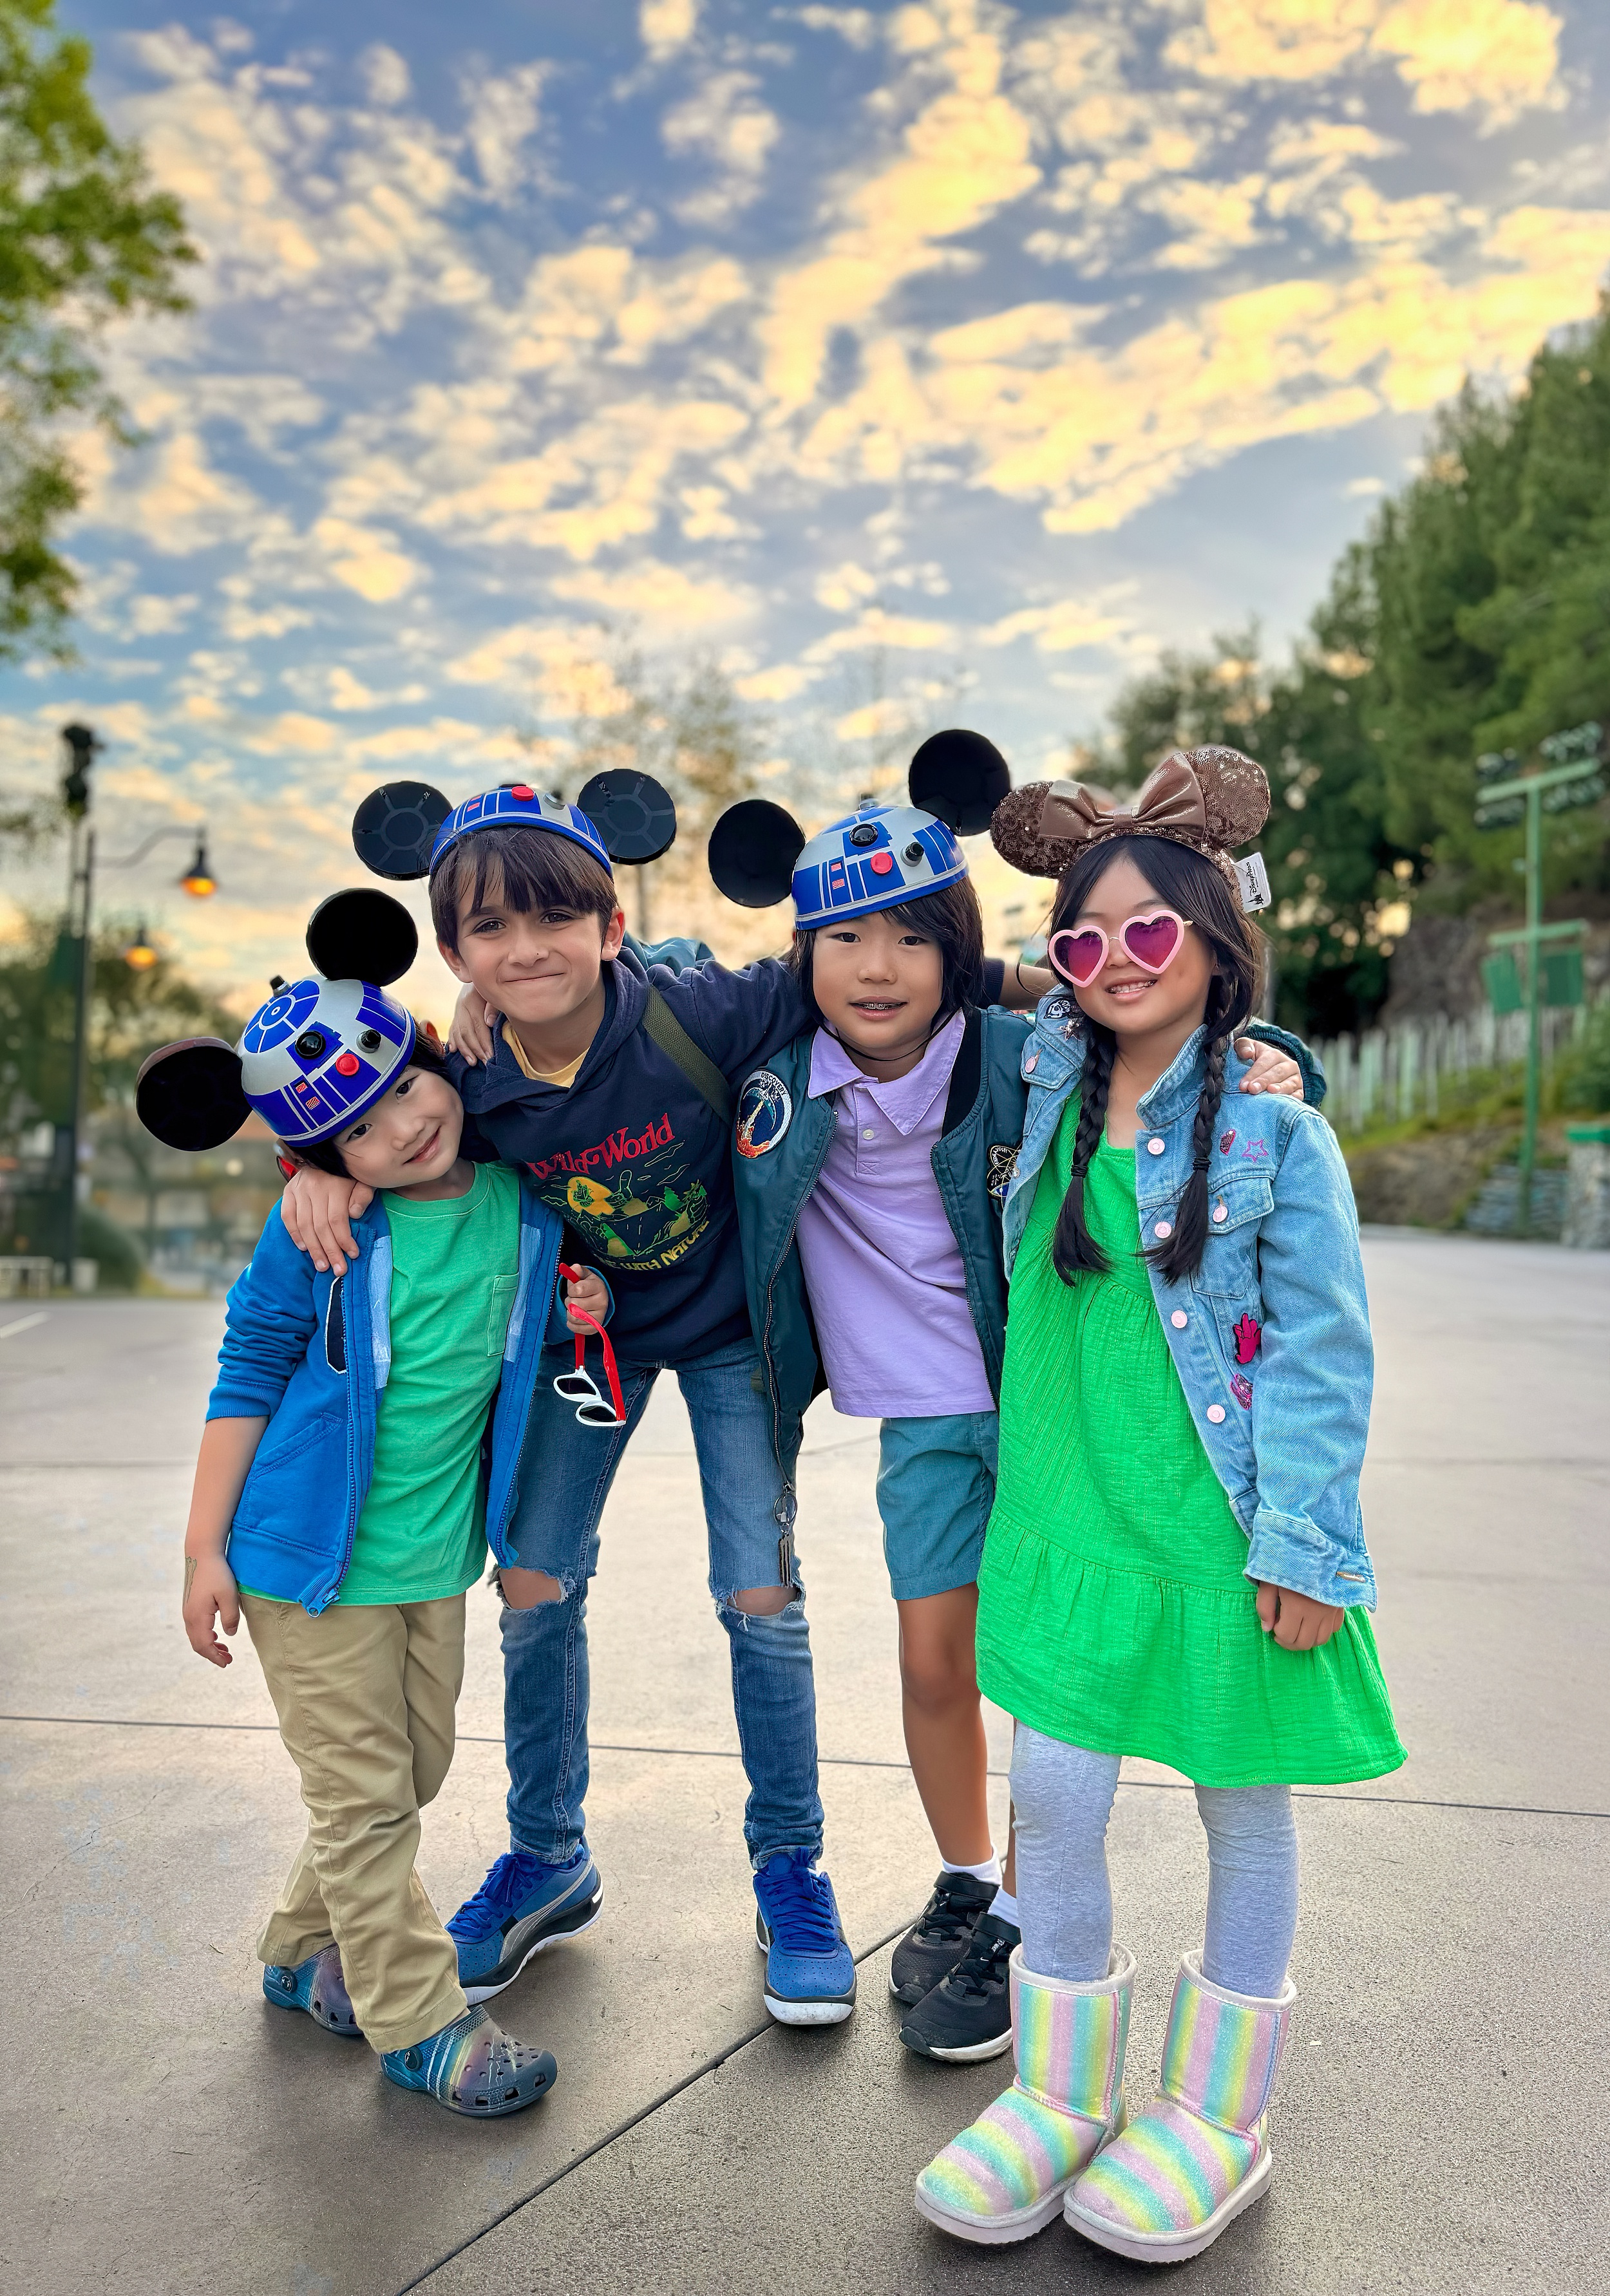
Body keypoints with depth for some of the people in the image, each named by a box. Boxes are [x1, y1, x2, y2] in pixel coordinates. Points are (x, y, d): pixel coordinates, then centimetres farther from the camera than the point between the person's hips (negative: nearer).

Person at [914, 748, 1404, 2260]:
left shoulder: (1271, 1123, -10)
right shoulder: (1046, 1099, 3)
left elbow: (1320, 1347, -11)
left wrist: (1303, 1546, -13)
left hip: (1217, 1532, -4)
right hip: (1065, 1515, 4)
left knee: (1241, 1804, 14)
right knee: (1053, 1799, 10)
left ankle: (1218, 2109, 34)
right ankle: (1061, 2092, 31)